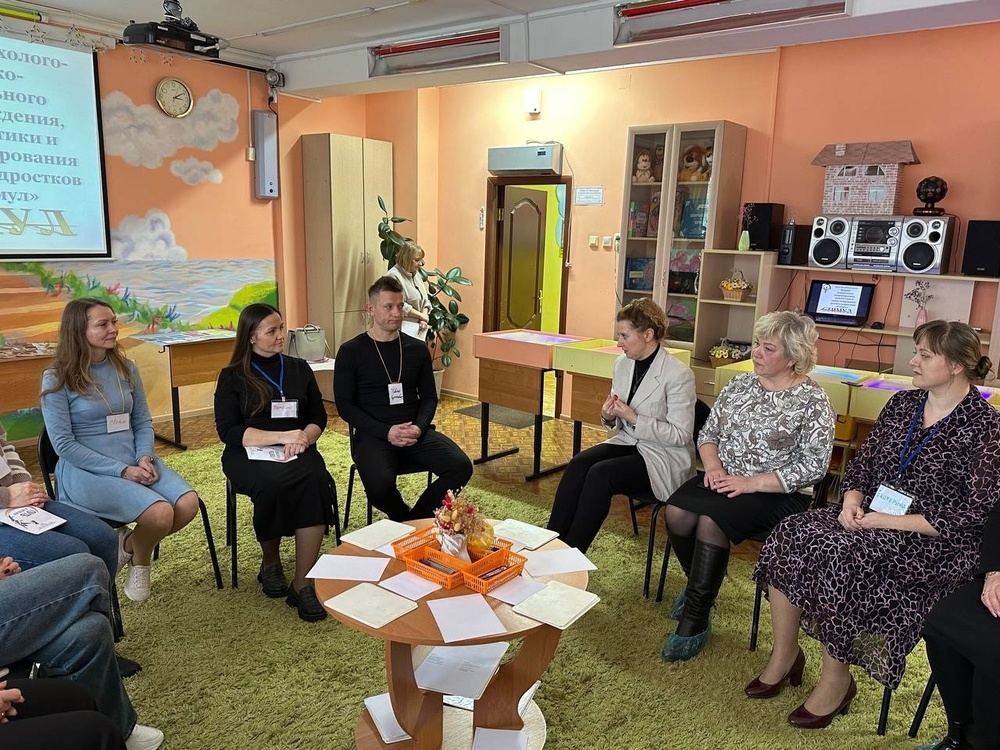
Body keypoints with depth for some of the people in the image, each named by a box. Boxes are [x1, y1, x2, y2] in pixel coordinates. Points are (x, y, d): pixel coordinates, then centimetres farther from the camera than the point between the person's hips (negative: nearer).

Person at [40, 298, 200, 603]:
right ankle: (139, 561, 6)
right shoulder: (56, 379, -7)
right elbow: (64, 444, -10)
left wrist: (145, 458, -9)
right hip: (85, 471, -5)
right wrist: (121, 470, -18)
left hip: (134, 462, 5)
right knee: (160, 513, -28)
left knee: (188, 504, -20)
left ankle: (130, 541, 9)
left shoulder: (126, 368, 8)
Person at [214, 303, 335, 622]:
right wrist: (281, 436, -16)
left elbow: (318, 417, 12)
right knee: (273, 485, -36)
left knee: (316, 481, -32)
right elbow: (228, 431, -5)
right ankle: (270, 561, -6)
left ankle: (303, 583, -27)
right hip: (250, 453, -2)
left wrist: (302, 438, -12)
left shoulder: (299, 368, 14)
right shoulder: (232, 376, 5)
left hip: (297, 451, 2)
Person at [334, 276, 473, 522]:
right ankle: (405, 522, 3)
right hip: (373, 434, -3)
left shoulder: (417, 349, 11)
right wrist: (386, 431, -15)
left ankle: (415, 520, 3)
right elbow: (345, 405, -3)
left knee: (461, 467, -20)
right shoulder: (351, 351, 0)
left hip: (416, 432, 4)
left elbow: (429, 397, 13)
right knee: (380, 485, -33)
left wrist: (419, 427, -9)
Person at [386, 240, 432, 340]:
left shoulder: (416, 274, 15)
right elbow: (400, 305, -18)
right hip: (404, 328, -8)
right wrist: (422, 315, -9)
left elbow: (425, 299, 17)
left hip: (418, 327, 8)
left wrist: (424, 319, 0)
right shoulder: (394, 276, -11)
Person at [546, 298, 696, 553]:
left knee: (600, 473, -28)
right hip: (628, 442, 6)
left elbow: (680, 435, -17)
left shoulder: (679, 374, -17)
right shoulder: (622, 364, 4)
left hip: (664, 457, -6)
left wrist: (633, 418, -22)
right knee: (579, 463, -21)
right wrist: (609, 417, -10)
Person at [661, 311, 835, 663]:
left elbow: (813, 466, -12)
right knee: (676, 511, -22)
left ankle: (695, 621, -13)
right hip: (723, 480, 5)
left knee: (711, 520, -30)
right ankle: (701, 586, 7)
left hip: (776, 493, -5)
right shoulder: (740, 384, 10)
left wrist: (751, 482, -19)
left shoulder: (813, 401, -7)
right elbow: (708, 433, 13)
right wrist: (713, 466, -8)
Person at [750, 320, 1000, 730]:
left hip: (933, 543, -6)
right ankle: (784, 654, -3)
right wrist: (852, 501, -7)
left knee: (837, 559, -31)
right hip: (871, 519, 7)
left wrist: (889, 522, -19)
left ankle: (836, 680, -9)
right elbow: (862, 462, 13)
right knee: (789, 536, -17)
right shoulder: (903, 403, 9)